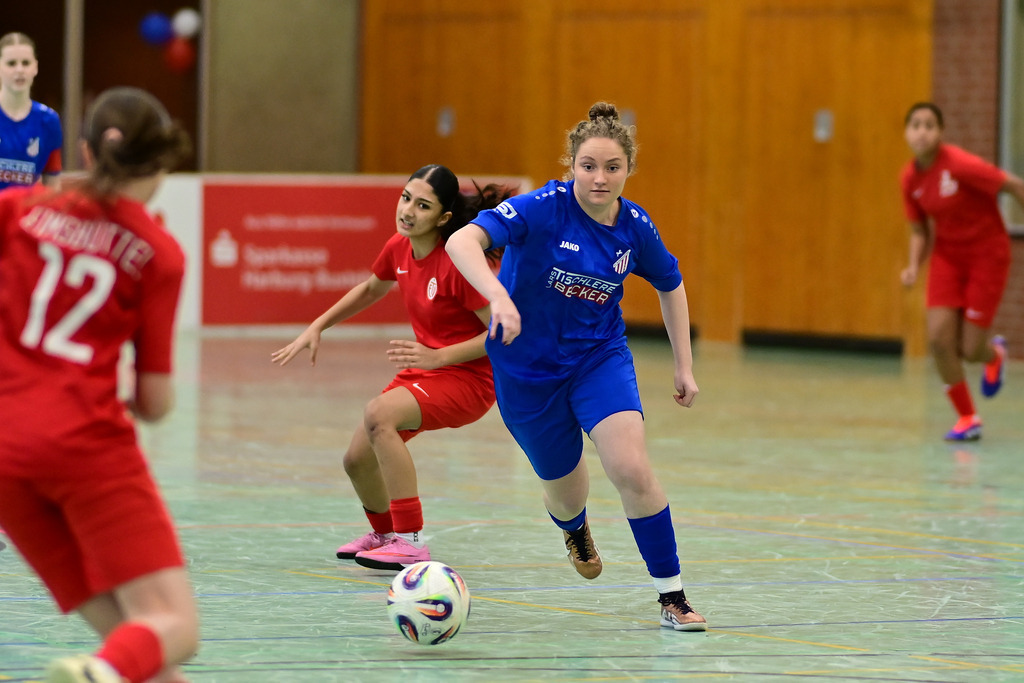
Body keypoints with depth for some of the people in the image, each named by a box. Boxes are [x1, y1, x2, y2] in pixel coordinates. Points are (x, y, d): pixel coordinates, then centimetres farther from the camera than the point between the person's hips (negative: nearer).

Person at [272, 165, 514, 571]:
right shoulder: (399, 248, -2)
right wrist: (316, 328, 15)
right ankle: (384, 533, 45)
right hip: (423, 370, 8)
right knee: (357, 460, 10)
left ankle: (411, 544, -27)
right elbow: (371, 289, 21)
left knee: (378, 414, -32)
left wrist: (438, 357, -29)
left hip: (468, 378, -8)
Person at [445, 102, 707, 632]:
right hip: (528, 365, -2)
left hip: (600, 355, 2)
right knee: (564, 488, 14)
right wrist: (499, 298, -53)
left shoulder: (634, 226, -10)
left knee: (632, 470, -20)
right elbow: (462, 241, -37)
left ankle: (672, 597, -8)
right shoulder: (544, 209, -23)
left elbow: (670, 286, 11)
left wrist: (684, 366, 9)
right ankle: (575, 529, 54)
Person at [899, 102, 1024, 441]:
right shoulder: (910, 180, -5)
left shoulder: (960, 165, -24)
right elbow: (920, 231, 7)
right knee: (939, 340, -10)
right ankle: (967, 418, 9)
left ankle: (994, 354, 36)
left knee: (969, 350, -4)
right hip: (948, 256, 5)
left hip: (986, 254, -5)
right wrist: (914, 267, -11)